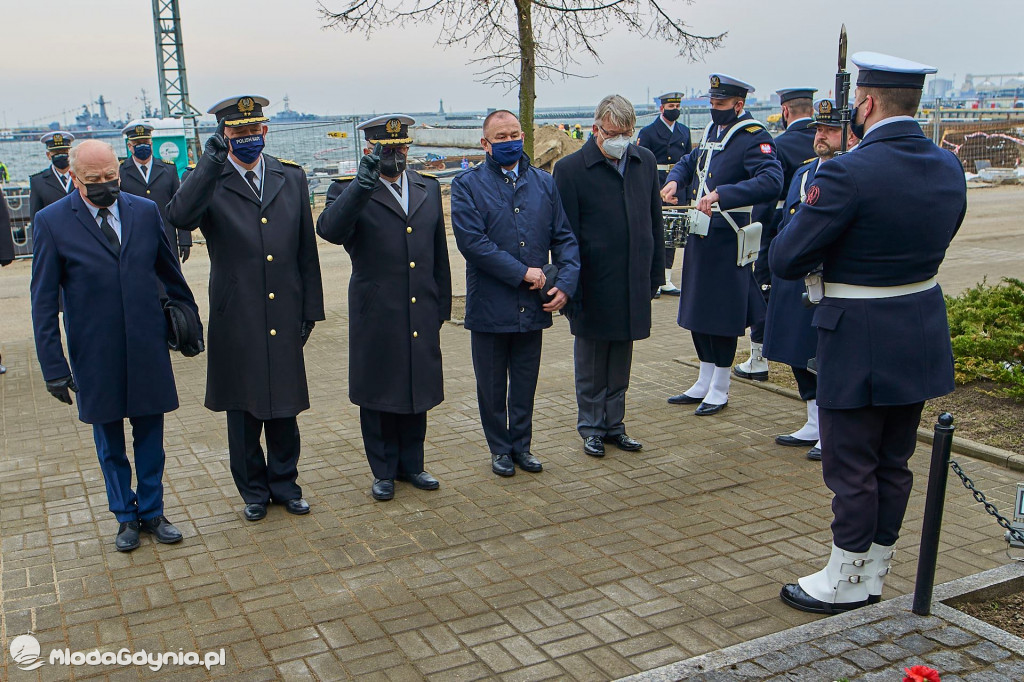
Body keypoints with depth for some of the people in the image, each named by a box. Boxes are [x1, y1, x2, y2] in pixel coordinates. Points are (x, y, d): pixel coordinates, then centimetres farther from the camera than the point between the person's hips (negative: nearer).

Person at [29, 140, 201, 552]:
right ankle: (125, 517, 29)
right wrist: (53, 366, -7)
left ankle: (152, 513, 27)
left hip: (148, 348, 2)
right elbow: (43, 302, -4)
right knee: (109, 442, 13)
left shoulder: (145, 212, 1)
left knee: (150, 436, 11)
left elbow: (170, 273, 14)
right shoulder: (52, 222, -6)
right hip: (95, 355, -1)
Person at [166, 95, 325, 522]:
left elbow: (307, 250, 9)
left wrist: (310, 308, 7)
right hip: (236, 323, -2)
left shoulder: (292, 178, 7)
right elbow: (179, 216, -27)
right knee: (243, 411, 11)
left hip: (284, 320, 2)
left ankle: (284, 483, 32)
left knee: (284, 408, 13)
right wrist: (213, 160, -29)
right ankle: (254, 490, 29)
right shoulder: (210, 183, -3)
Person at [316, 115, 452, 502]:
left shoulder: (429, 190, 10)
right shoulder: (349, 191, -4)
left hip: (421, 316, 4)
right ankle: (383, 471, 24)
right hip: (375, 318, -4)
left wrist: (441, 307, 13)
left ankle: (411, 466, 30)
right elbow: (330, 230, -26)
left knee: (417, 393, 14)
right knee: (378, 396, 8)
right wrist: (363, 182, -33)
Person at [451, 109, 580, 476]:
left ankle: (521, 444, 30)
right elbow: (471, 241, -15)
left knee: (525, 384, 13)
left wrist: (565, 283, -8)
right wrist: (521, 273, -17)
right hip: (490, 305, -3)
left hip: (533, 306, 3)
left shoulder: (544, 183, 9)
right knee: (492, 387, 10)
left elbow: (564, 237, 7)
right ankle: (499, 449, 26)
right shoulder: (468, 185, -4)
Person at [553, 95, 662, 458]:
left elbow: (655, 222, 12)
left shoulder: (645, 162, 6)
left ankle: (614, 424, 28)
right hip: (593, 287, -4)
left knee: (621, 362, 14)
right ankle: (591, 427, 24)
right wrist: (569, 285, -10)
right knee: (591, 363, 10)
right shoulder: (570, 169, -9)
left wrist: (656, 274, 10)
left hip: (633, 286, 4)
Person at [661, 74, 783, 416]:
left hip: (728, 241, -8)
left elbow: (771, 181, -28)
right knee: (698, 311, 14)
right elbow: (690, 162, 29)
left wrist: (720, 194, -36)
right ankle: (703, 385, 28)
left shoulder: (754, 138, -12)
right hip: (699, 236, 8)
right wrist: (675, 180, 6)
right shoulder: (711, 130, 13)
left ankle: (720, 392, 15)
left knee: (722, 314, 1)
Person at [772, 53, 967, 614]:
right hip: (921, 332, 8)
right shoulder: (948, 167, 2)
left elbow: (785, 260, -20)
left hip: (860, 341, -7)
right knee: (894, 462, 18)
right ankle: (875, 573, 32)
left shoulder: (850, 173, -22)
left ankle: (846, 582, 22)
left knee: (851, 467, 7)